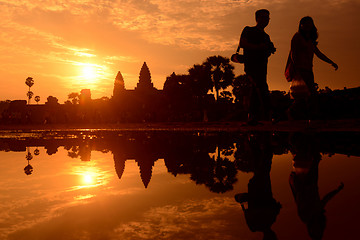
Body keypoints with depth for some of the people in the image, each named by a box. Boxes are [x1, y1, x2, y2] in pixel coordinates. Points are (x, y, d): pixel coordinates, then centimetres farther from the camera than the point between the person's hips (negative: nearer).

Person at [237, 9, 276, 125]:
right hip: (251, 65, -8)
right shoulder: (248, 30, 6)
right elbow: (242, 43, -9)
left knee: (257, 93, 3)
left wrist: (270, 50, 4)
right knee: (263, 90, -21)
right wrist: (259, 47, -14)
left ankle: (251, 118, 5)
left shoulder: (266, 36, 27)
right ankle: (266, 116, -26)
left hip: (262, 67, 8)